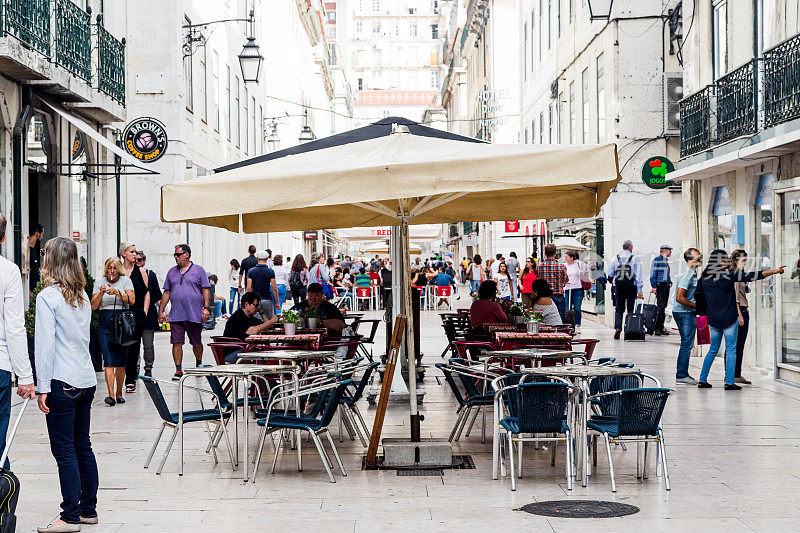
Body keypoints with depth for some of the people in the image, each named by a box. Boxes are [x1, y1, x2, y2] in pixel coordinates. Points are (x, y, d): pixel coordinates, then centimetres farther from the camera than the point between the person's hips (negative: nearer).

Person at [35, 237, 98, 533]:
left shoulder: (48, 296, -11)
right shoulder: (83, 296, 11)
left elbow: (45, 344, -14)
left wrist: (43, 387, -12)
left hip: (62, 382, -7)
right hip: (87, 379, 7)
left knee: (64, 449, -3)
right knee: (82, 445, 14)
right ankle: (88, 509, 20)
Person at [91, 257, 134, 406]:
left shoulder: (125, 280, 6)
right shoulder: (99, 282, 8)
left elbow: (131, 300, -7)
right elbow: (94, 306, 3)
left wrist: (116, 292, -18)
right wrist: (101, 293, -13)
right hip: (105, 322, 0)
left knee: (121, 361, 1)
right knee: (109, 360, -11)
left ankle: (119, 393, 14)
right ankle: (111, 395, -17)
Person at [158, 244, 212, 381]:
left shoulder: (198, 270, 4)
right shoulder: (172, 272, 14)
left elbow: (205, 291, 1)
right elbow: (166, 293, 16)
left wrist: (206, 308, -9)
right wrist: (161, 311, 10)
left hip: (195, 315, -2)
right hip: (176, 315, 2)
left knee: (196, 343, 8)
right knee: (176, 342, -5)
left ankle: (199, 364, 29)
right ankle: (178, 370, -1)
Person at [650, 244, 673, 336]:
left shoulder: (666, 260, 18)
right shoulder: (656, 260, -8)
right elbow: (653, 274, -12)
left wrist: (670, 282, 17)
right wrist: (653, 286, -17)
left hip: (666, 286, 9)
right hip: (660, 286, -9)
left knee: (663, 307, 8)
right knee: (660, 307, -13)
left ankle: (660, 328, 11)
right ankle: (658, 328, -12)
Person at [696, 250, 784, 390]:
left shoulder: (704, 277, 3)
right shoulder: (729, 275, -10)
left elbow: (697, 295, 9)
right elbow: (752, 276, -12)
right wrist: (774, 271, -9)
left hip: (713, 320, 5)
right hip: (729, 319, -5)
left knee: (713, 350, 16)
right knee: (731, 350, 2)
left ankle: (702, 380, 15)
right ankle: (729, 382, -1)